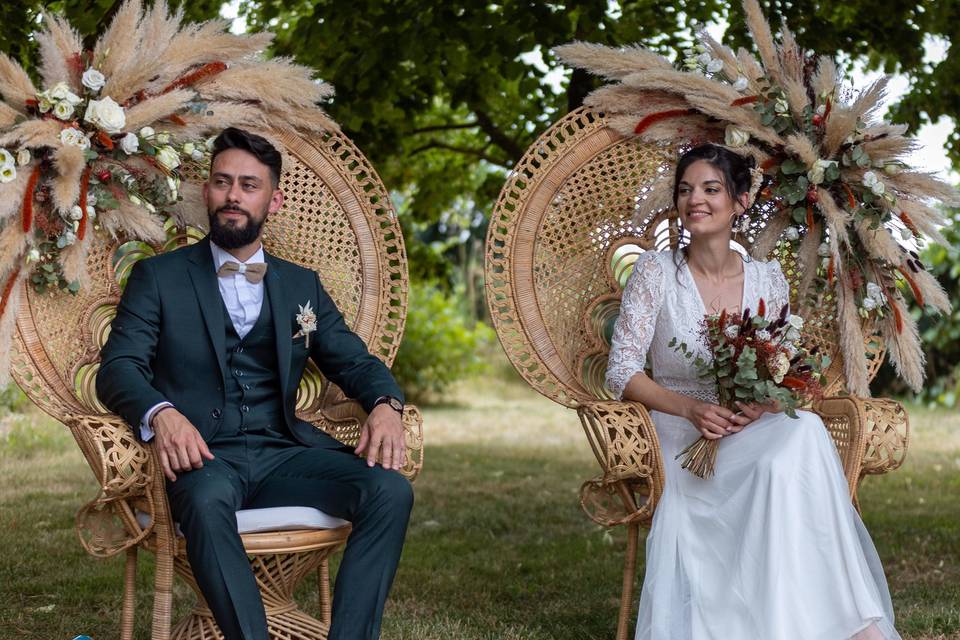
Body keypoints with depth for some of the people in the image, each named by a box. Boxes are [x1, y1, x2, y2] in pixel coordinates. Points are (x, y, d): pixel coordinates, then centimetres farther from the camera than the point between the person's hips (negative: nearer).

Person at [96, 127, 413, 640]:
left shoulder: (302, 286, 22)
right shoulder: (158, 277, 12)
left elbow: (355, 362, 17)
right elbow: (118, 367, 1)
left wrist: (385, 404, -9)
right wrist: (161, 413, -23)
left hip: (281, 455, 3)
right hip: (202, 457, -3)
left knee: (390, 490, -25)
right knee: (208, 498, -39)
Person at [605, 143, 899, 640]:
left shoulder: (768, 279, 8)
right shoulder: (656, 272, -1)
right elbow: (622, 372, -6)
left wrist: (762, 404, -12)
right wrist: (692, 409, -20)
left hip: (756, 432, 3)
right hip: (681, 440, -3)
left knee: (804, 429, -33)